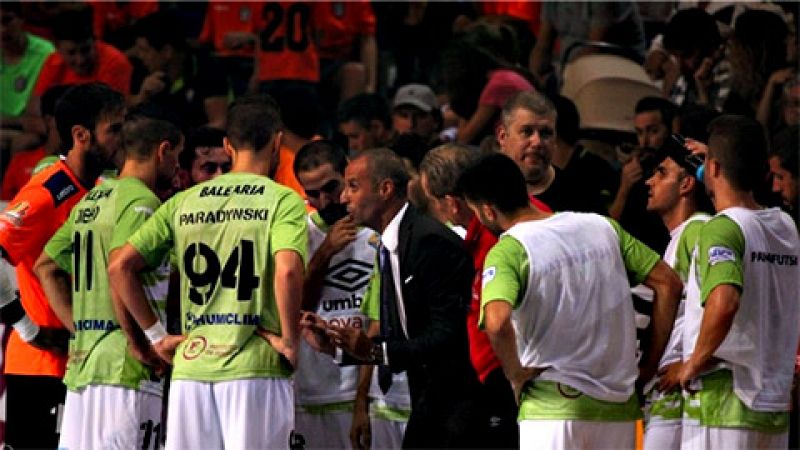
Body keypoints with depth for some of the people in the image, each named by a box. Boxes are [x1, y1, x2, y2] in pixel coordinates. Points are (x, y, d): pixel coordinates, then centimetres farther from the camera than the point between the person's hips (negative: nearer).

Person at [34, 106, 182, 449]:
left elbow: (46, 267, 22)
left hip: (83, 360, 9)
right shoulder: (141, 202, -9)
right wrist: (139, 344, -16)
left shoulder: (89, 201, 18)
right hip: (125, 369, -9)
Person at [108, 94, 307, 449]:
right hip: (256, 366, -4)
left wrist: (157, 336, 12)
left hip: (191, 365, 4)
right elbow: (287, 270, -20)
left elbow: (119, 267, 8)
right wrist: (290, 340, -8)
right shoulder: (282, 201, -2)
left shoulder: (184, 202, 12)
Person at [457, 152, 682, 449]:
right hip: (618, 404, 6)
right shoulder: (602, 227, 6)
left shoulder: (508, 252, -11)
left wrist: (515, 375, -11)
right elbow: (668, 283, 8)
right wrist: (649, 367, 12)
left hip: (553, 409, -6)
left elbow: (497, 322, -29)